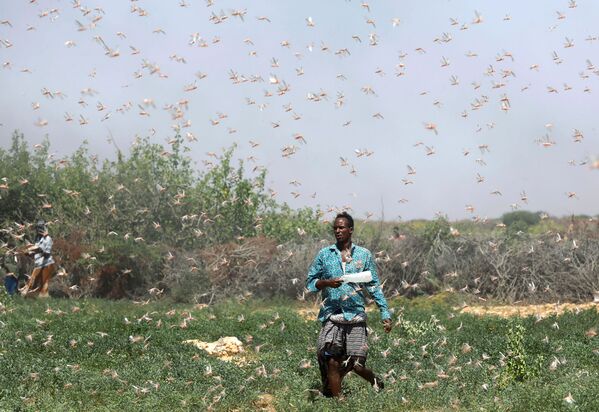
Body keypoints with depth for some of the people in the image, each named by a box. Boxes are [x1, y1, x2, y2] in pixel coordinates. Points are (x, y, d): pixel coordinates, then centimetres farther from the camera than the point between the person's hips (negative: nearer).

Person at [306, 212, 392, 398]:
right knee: (331, 363, -6)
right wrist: (327, 282, -11)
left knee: (356, 365, -3)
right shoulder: (324, 254, 7)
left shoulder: (364, 255, 7)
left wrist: (385, 313, 4)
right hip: (332, 317, 1)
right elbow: (310, 283, 9)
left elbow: (374, 286, 10)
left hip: (356, 317, -1)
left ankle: (374, 379, 29)